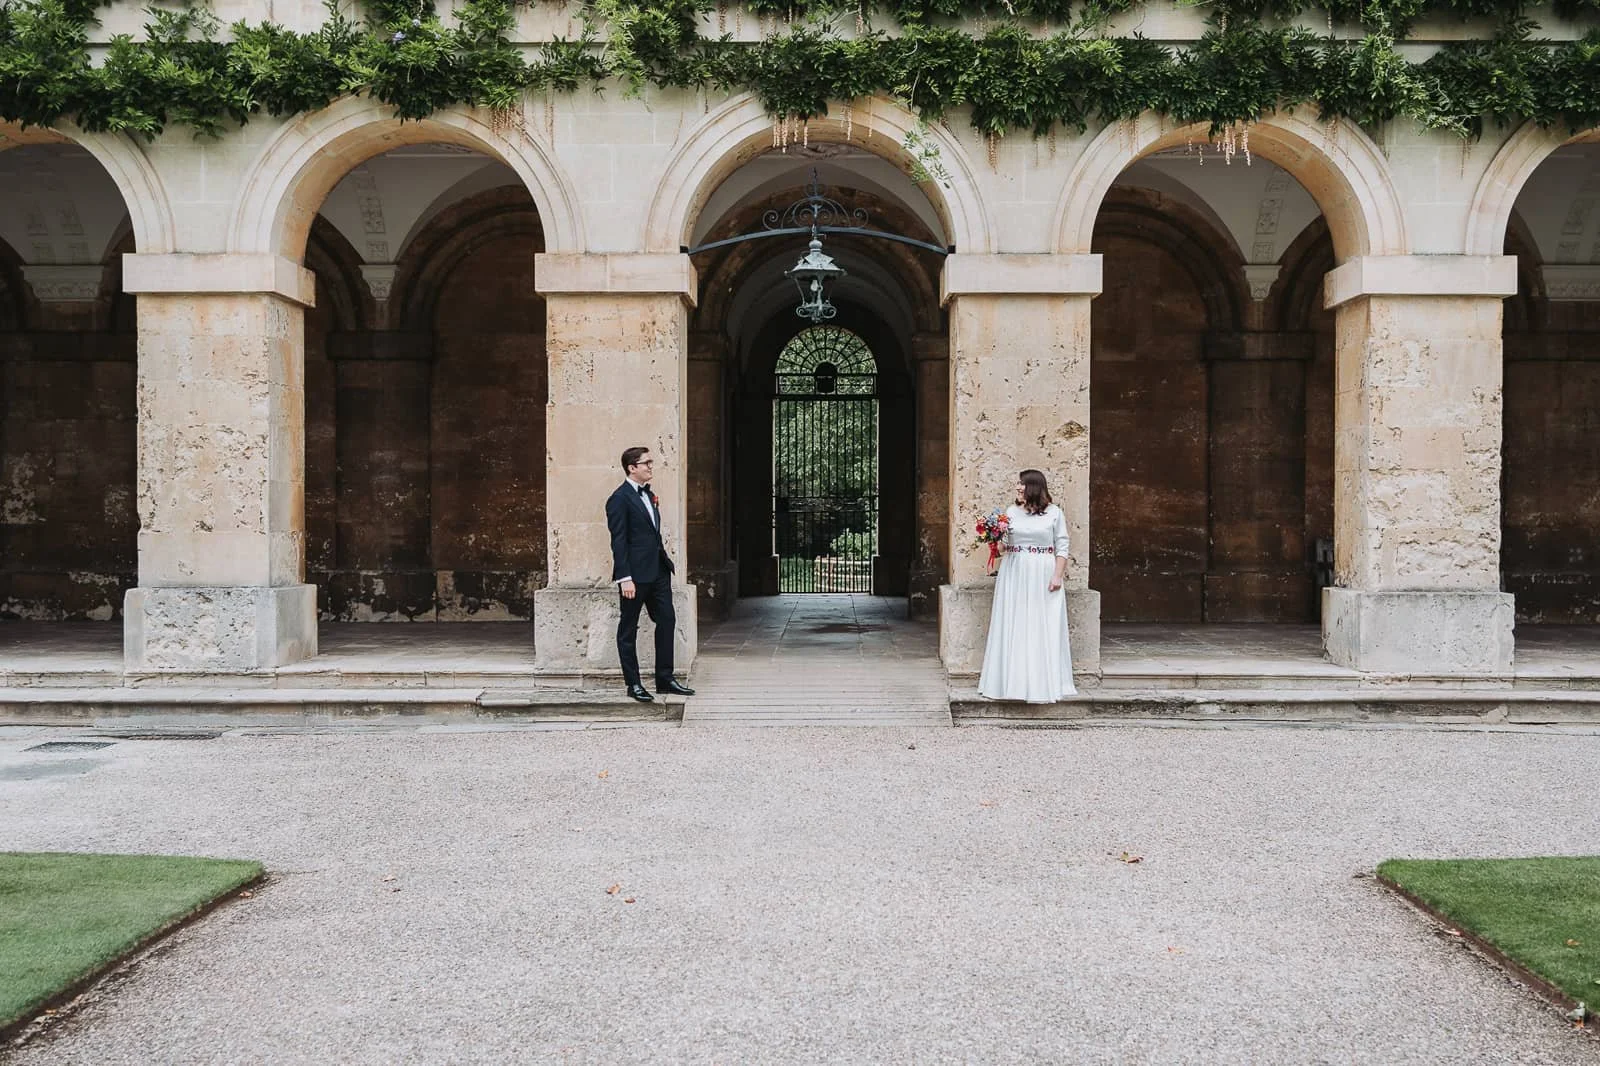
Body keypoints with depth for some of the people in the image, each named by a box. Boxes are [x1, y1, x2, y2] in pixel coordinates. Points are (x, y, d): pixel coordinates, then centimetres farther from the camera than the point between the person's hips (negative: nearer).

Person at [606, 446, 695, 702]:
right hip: (635, 574, -9)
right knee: (628, 629, 3)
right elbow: (618, 541, -15)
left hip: (658, 571, 9)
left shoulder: (648, 495, 15)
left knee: (666, 621, 8)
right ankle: (633, 684, 10)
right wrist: (625, 578, -19)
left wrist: (665, 562, 15)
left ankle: (665, 679, 16)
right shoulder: (620, 499, -11)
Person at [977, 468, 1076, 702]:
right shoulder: (1011, 512, 9)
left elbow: (1062, 547, 0)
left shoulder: (1054, 513, 1)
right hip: (1014, 576, 3)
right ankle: (1013, 681, 8)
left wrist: (1058, 575, -9)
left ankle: (1043, 683, 6)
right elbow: (1003, 546, 12)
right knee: (1012, 628, 2)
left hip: (1043, 577, -3)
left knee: (1043, 630, -1)